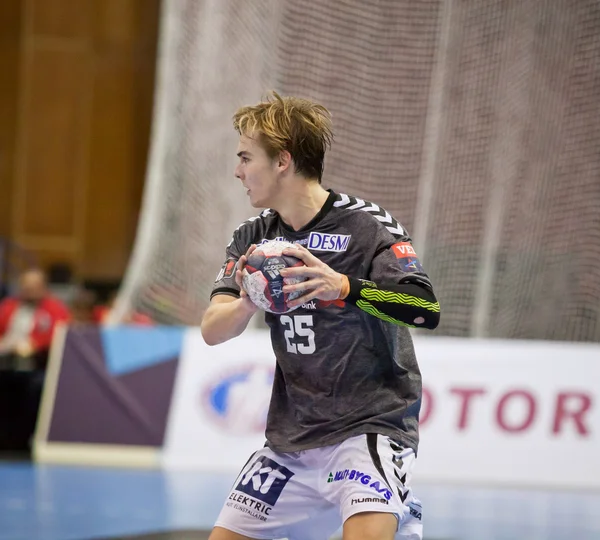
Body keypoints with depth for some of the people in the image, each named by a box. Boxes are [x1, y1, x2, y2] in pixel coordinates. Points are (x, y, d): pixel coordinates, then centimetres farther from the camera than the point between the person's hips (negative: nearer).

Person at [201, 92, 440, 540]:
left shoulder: (365, 225, -12)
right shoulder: (253, 239, 5)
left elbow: (426, 309, -24)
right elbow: (212, 331, -5)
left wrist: (343, 287, -39)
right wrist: (246, 303, -27)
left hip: (370, 424, -6)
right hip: (292, 436, 7)